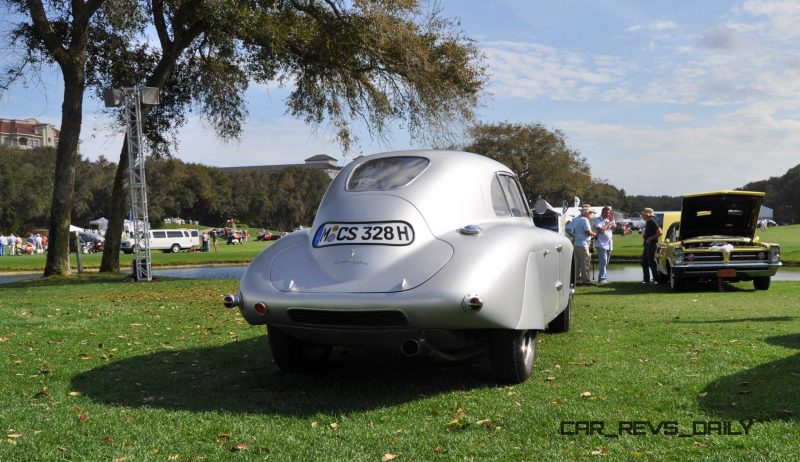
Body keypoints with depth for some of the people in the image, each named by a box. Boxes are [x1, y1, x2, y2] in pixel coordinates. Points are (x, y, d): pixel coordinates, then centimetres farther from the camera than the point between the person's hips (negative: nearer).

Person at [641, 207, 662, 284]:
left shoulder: (652, 222, -15)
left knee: (651, 262, -6)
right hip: (646, 244, 10)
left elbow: (659, 232, -23)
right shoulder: (647, 222, 14)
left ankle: (656, 279, 0)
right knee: (644, 262, 11)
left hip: (652, 244, -10)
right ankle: (646, 279, 17)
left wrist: (650, 238, -21)